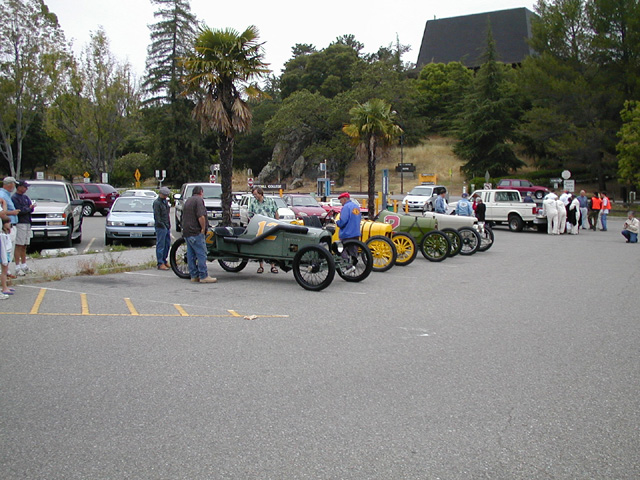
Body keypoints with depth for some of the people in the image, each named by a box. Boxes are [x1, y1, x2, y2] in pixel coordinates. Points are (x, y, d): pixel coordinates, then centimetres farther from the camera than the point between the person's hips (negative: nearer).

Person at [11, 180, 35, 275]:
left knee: (24, 246, 13)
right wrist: (29, 208, -2)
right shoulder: (14, 198, -8)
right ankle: (18, 268, -6)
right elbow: (19, 211, -17)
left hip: (28, 223, 8)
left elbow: (31, 208, 9)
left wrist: (26, 209, -12)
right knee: (18, 246, -7)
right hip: (20, 224, -8)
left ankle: (24, 266, 20)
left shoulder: (25, 197, 17)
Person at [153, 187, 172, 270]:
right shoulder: (157, 203, -11)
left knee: (167, 244, 12)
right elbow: (156, 216, -15)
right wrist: (163, 225, -17)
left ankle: (164, 261, 23)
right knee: (161, 245, -5)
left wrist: (169, 224, 15)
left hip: (167, 226, 9)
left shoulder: (165, 201, 17)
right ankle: (160, 264, -2)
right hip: (161, 227, -9)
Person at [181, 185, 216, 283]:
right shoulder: (199, 200, -9)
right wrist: (203, 229, -10)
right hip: (195, 232, -9)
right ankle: (203, 276, -11)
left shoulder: (188, 200, 20)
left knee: (191, 255, 10)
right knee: (201, 254, -9)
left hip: (186, 232, 10)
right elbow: (201, 216, -19)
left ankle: (194, 275, 13)